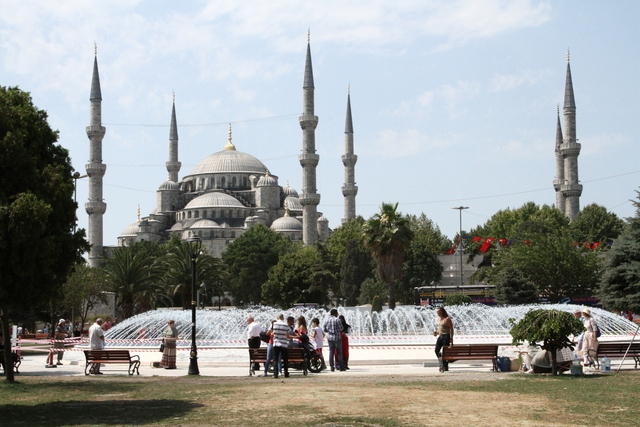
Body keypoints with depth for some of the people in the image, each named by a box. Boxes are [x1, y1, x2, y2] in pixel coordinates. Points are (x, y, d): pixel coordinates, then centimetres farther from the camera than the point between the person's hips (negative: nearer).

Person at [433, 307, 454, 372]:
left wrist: (451, 339, -18)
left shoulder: (447, 319, -12)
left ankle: (445, 367, 7)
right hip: (440, 336, 8)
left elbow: (451, 329, -13)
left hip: (446, 336, -8)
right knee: (437, 350, 0)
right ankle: (441, 364, 15)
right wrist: (436, 332, 3)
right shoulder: (439, 319, 12)